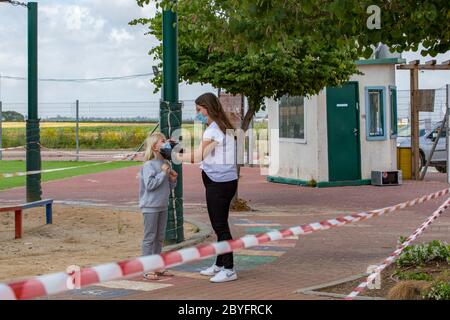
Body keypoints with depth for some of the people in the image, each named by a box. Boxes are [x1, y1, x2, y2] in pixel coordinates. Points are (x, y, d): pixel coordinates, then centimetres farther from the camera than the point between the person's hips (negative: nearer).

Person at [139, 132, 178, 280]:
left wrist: (173, 180, -3)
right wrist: (163, 173, -20)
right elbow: (150, 184, -24)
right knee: (150, 237, -3)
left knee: (160, 237, 13)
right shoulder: (149, 165, -15)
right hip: (150, 207, -8)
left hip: (162, 206, 8)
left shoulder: (166, 164, 9)